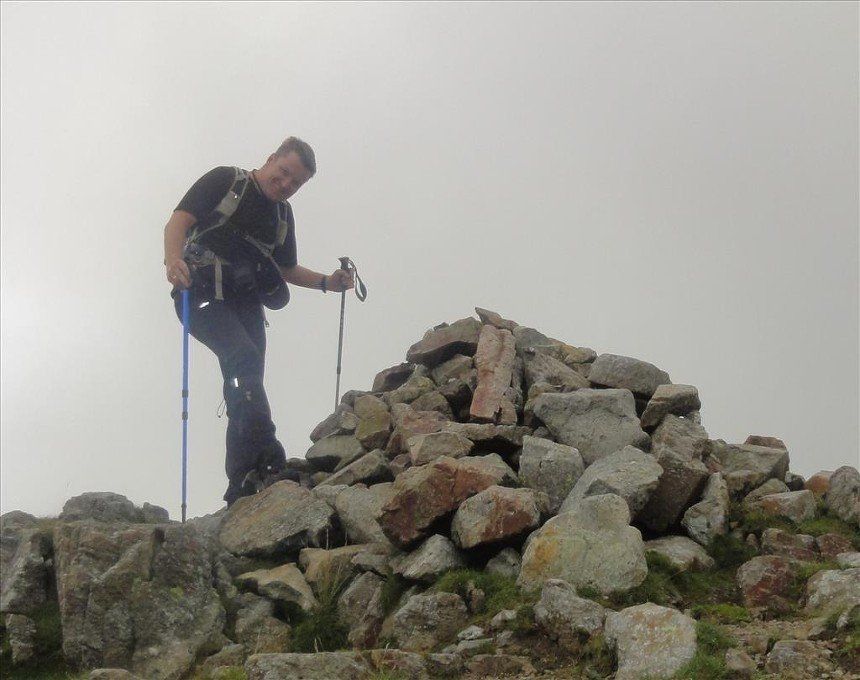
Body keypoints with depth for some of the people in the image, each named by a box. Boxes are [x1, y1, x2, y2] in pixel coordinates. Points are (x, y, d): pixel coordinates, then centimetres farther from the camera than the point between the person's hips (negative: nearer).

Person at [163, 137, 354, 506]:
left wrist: (326, 282, 11)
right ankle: (268, 459, -40)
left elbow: (287, 269, 27)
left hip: (246, 303, 7)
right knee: (245, 357, -28)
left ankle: (240, 486, 4)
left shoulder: (283, 213, 18)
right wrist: (173, 259, -31)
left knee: (244, 390, 1)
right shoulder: (224, 181, -1)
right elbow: (179, 221, -11)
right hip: (203, 295, -7)